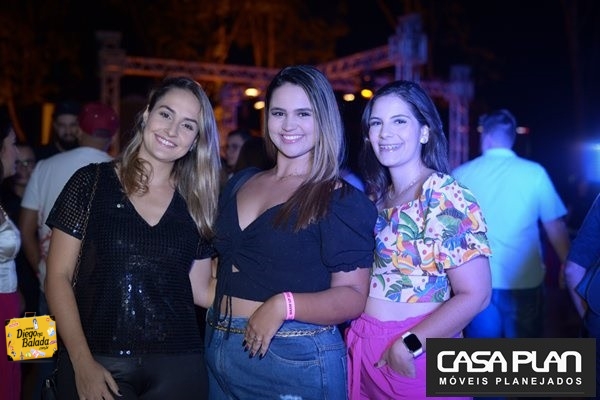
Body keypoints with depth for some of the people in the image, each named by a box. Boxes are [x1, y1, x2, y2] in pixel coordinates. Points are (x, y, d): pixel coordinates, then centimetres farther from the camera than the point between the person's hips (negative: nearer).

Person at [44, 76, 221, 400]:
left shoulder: (196, 203, 6)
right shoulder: (91, 182, -2)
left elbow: (199, 288, 8)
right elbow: (59, 276, -4)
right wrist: (82, 362, -11)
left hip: (178, 363, 3)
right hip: (97, 363, -2)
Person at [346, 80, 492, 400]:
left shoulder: (446, 198, -16)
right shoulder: (377, 196, 7)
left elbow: (474, 296, -19)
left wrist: (410, 345, -19)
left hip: (413, 359, -7)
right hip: (364, 352, 7)